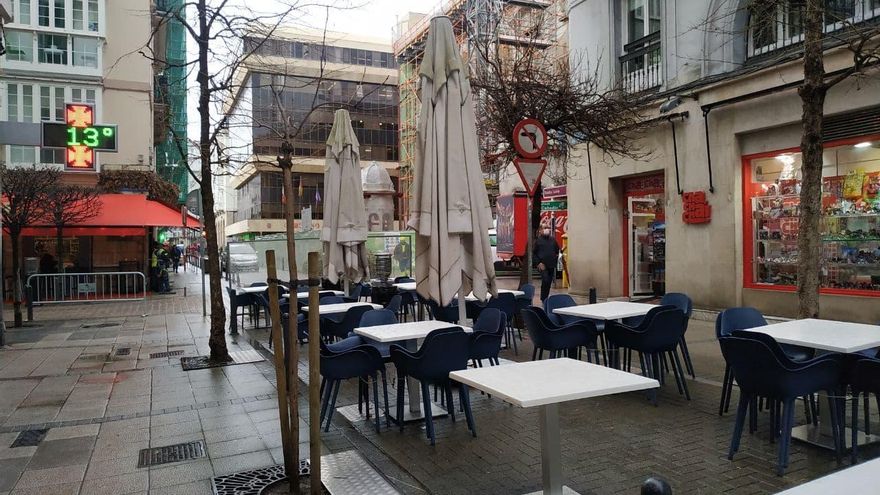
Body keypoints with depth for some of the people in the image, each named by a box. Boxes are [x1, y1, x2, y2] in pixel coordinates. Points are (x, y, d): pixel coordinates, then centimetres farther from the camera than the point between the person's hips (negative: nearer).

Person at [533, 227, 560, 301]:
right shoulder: (538, 240, -2)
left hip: (552, 265, 5)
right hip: (543, 265, -5)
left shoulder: (553, 239, 10)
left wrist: (556, 259, 8)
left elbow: (557, 250, 21)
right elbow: (534, 253, -1)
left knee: (549, 283, 9)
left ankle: (545, 298, 21)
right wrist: (538, 263, -10)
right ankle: (543, 299, -4)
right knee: (545, 281, -16)